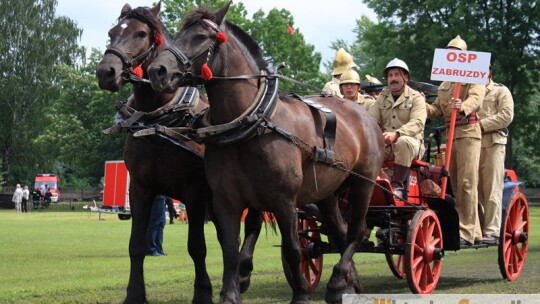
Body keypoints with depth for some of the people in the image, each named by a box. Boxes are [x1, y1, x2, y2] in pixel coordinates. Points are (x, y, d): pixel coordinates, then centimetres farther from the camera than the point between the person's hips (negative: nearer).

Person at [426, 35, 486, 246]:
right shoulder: (444, 85, 23)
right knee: (454, 184, 8)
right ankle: (475, 232, 15)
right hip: (450, 135, 8)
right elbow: (437, 109, 18)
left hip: (468, 132, -8)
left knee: (466, 183, -11)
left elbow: (476, 99, -18)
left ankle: (466, 233, -13)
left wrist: (463, 107, -40)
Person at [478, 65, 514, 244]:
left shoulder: (501, 91, 11)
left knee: (492, 190, -9)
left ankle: (492, 232, -11)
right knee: (474, 189, -1)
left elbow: (507, 115, -4)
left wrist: (482, 124, -9)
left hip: (493, 143, -4)